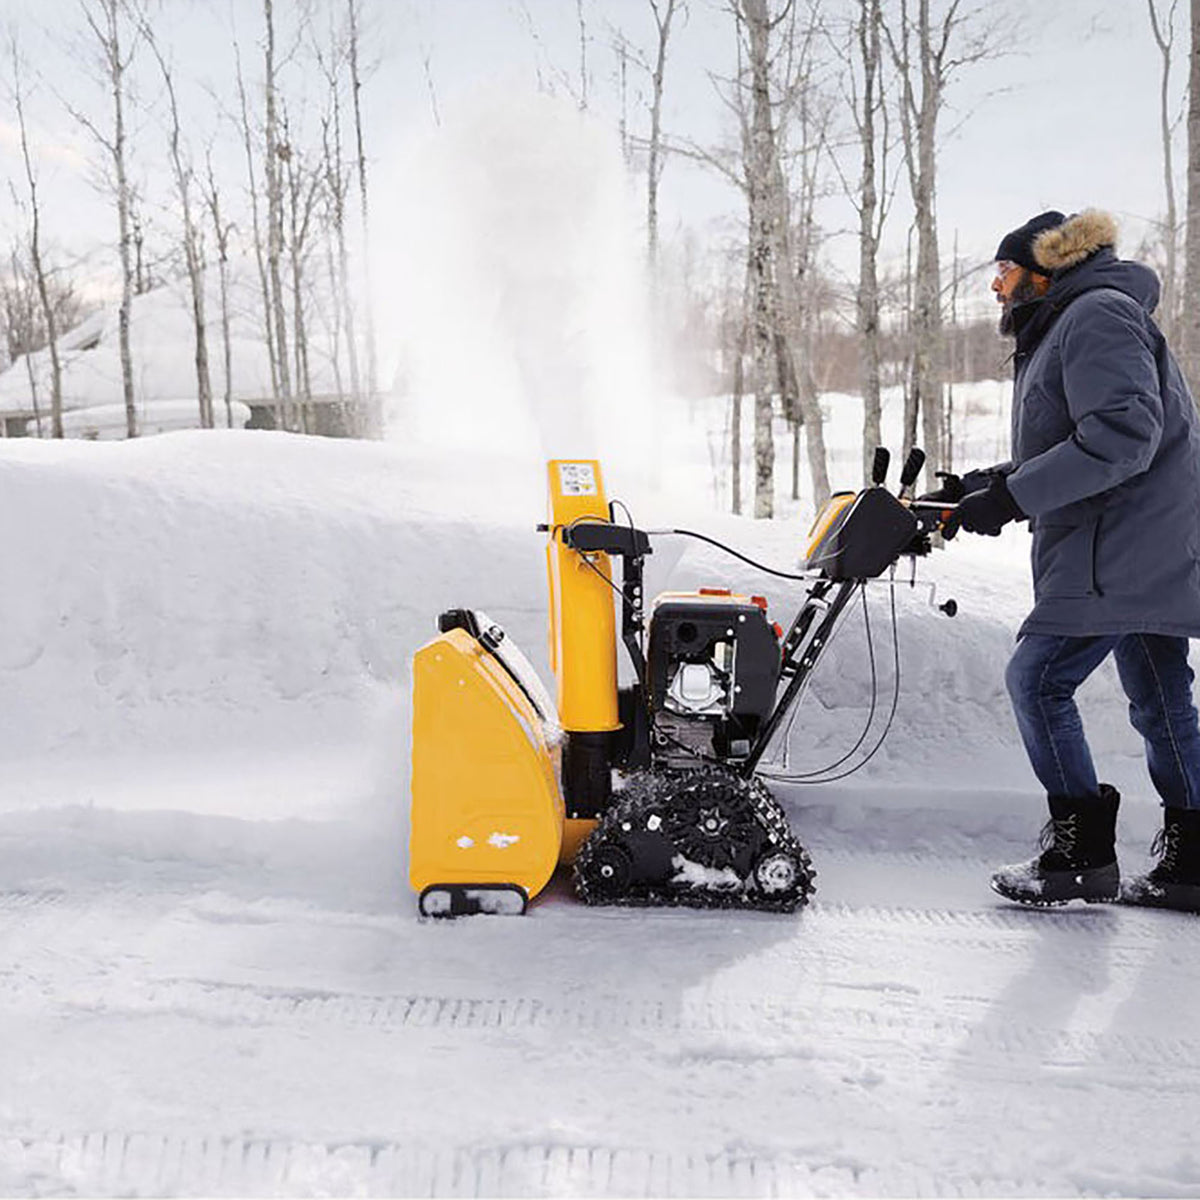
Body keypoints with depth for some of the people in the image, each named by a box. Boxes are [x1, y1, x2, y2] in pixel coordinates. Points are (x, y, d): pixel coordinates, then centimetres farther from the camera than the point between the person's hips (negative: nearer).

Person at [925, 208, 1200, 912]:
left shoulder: (1098, 315, -12)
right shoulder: (1063, 329, 22)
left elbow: (1124, 434, -24)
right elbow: (1063, 455, 22)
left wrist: (1011, 496, -24)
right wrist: (989, 484, 9)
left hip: (1126, 547, -11)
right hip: (1144, 549, 11)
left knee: (1038, 678, -10)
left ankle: (1082, 852, 0)